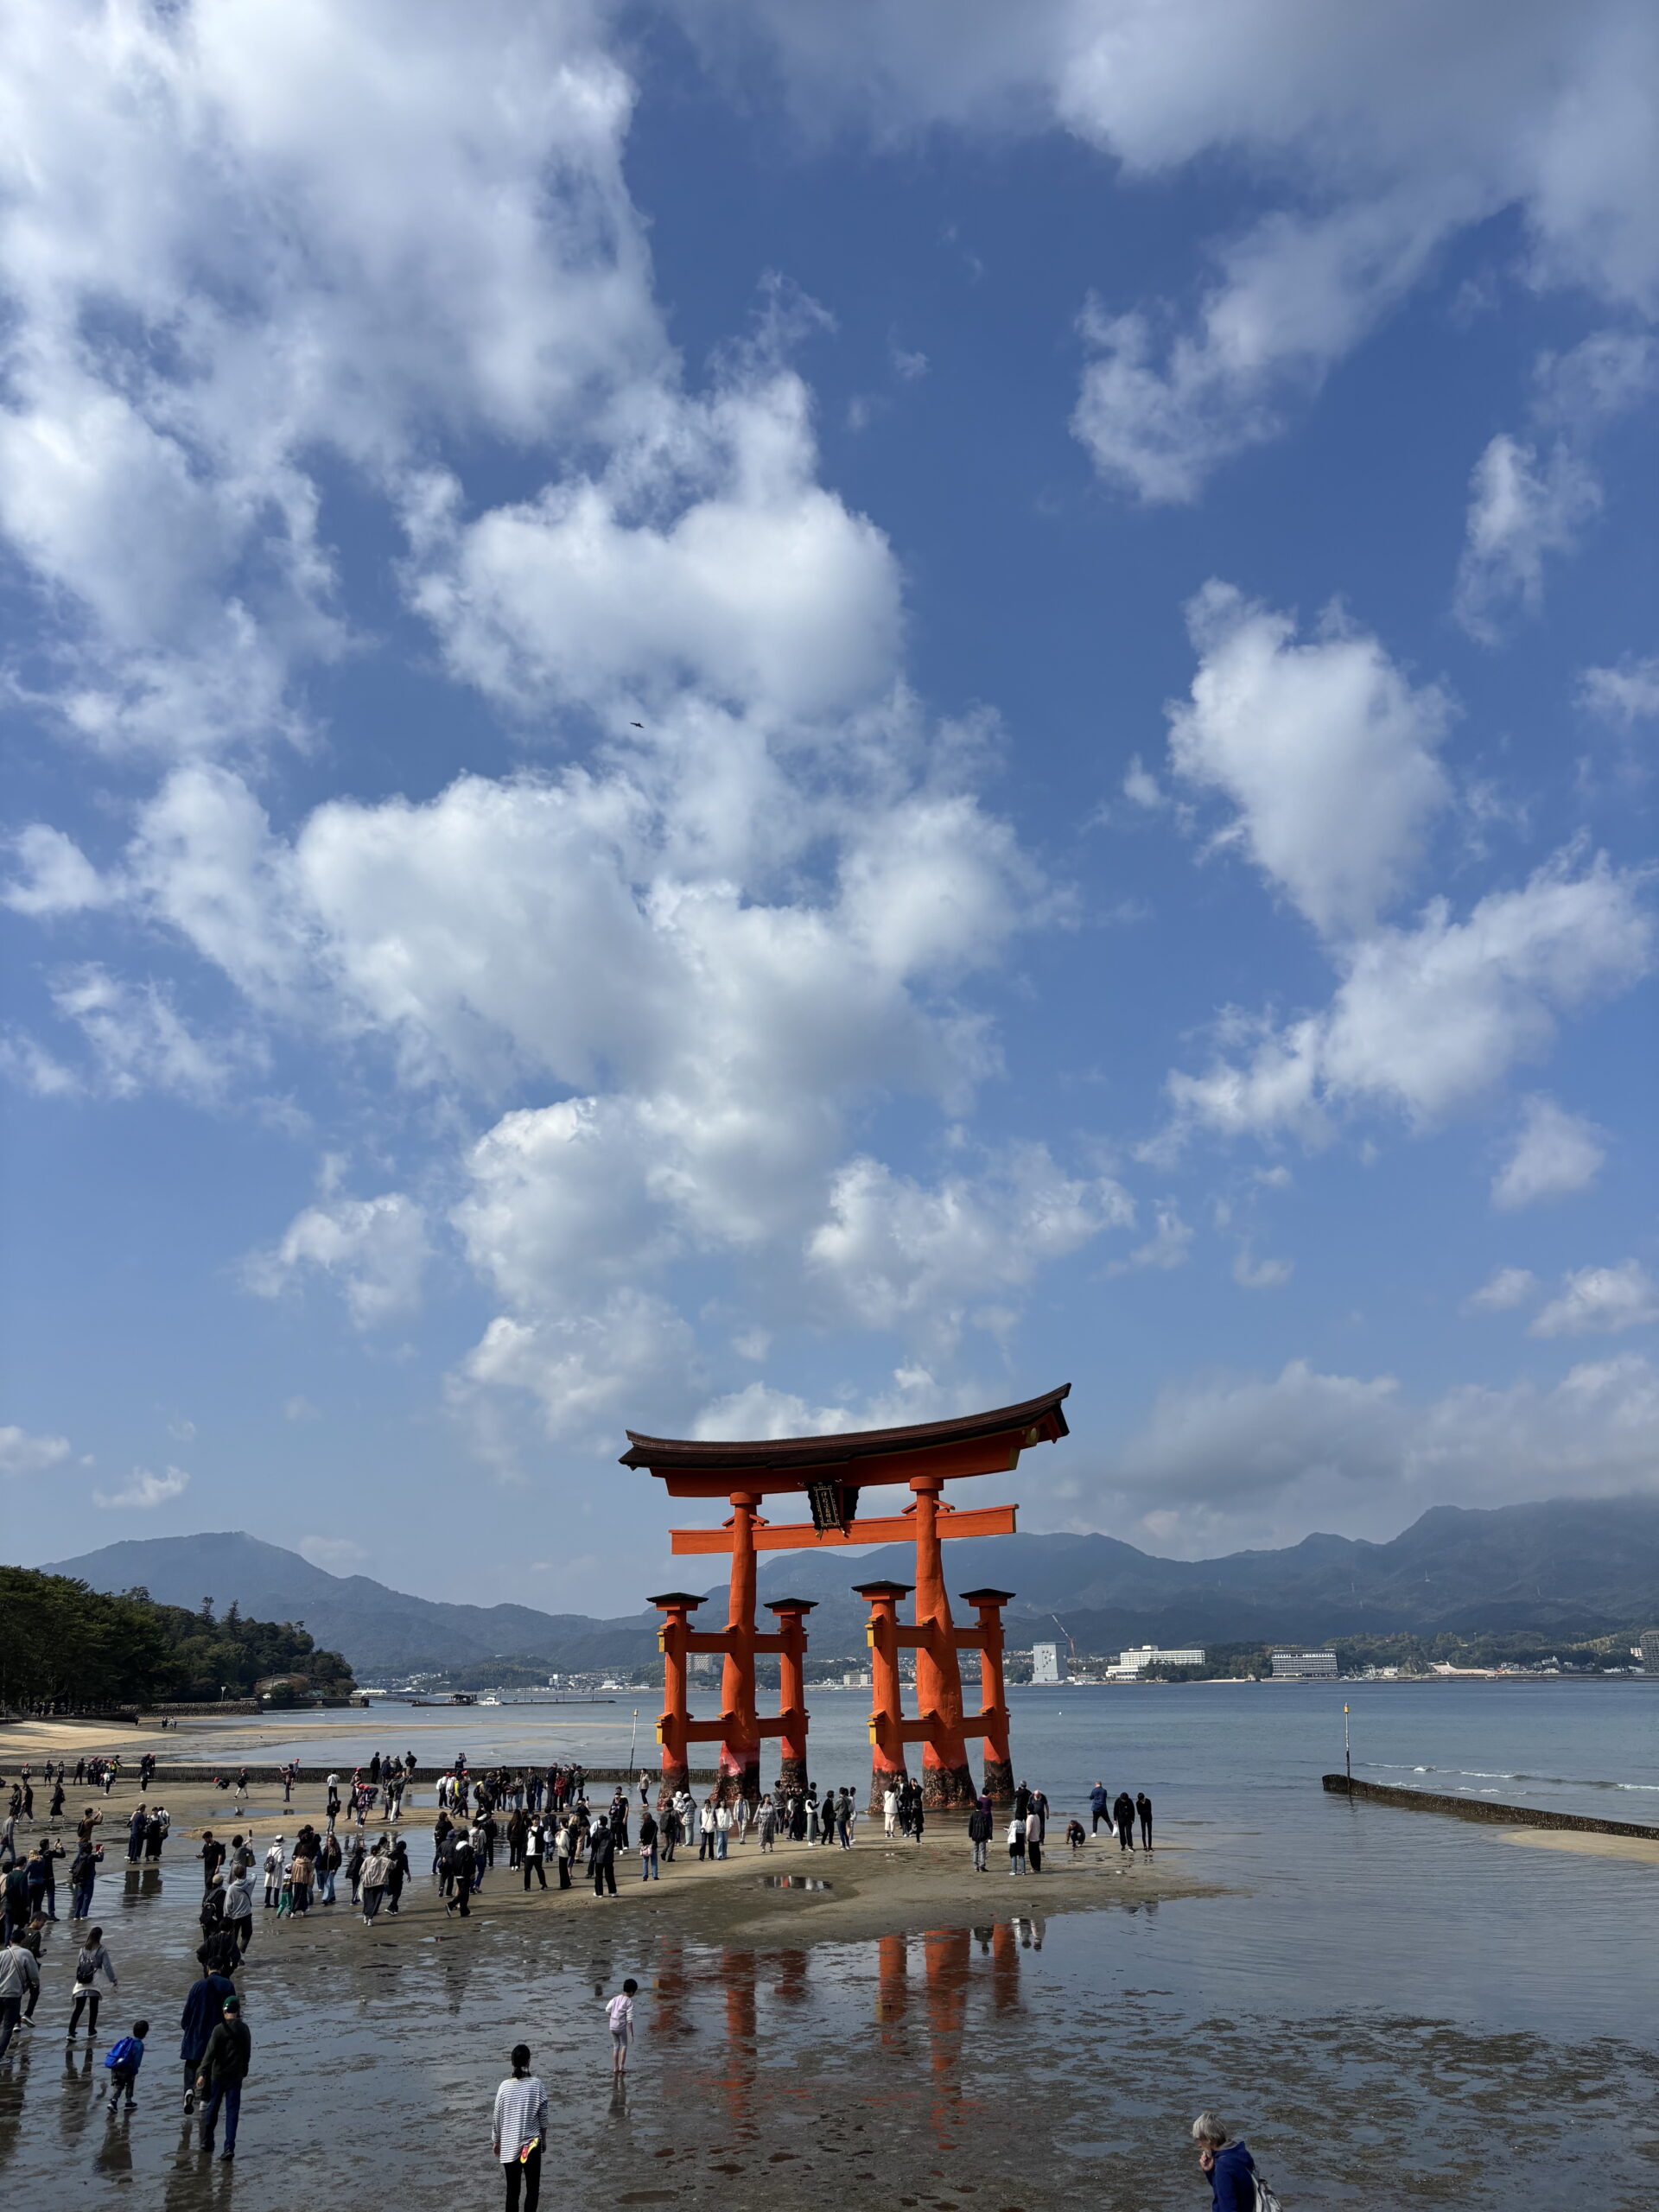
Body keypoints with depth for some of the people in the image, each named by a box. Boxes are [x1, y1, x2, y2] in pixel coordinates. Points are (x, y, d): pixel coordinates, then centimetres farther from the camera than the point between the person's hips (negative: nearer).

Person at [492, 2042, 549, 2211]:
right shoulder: (536, 2085, -11)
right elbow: (543, 2117, -4)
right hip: (532, 2144, -1)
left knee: (512, 2190, 12)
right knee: (532, 2188, 11)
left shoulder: (504, 2087, -9)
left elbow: (497, 2119, -2)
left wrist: (495, 2142, 13)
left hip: (508, 2146, 1)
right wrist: (543, 2139, 12)